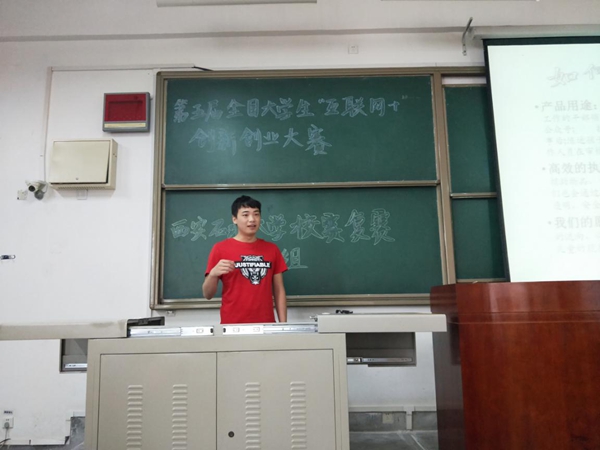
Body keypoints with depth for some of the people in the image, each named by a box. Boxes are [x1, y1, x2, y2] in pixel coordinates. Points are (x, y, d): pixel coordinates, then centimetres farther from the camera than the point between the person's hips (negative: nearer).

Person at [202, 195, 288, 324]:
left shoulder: (272, 249, 6)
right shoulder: (220, 249, -3)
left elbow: (279, 290, 8)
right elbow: (208, 294, -1)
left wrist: (283, 324, 1)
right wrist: (213, 274, -19)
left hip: (265, 325, 3)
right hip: (233, 326, -2)